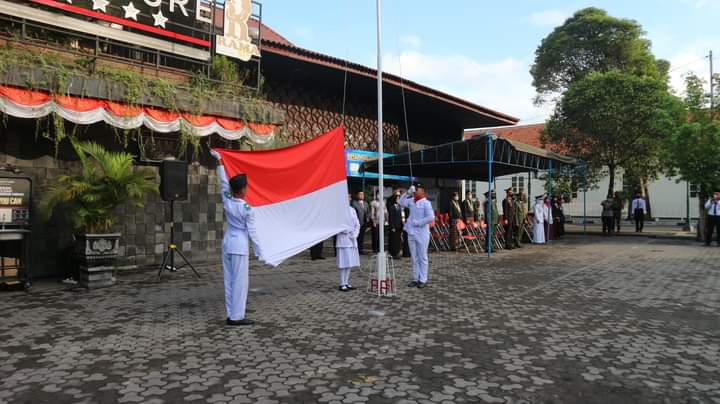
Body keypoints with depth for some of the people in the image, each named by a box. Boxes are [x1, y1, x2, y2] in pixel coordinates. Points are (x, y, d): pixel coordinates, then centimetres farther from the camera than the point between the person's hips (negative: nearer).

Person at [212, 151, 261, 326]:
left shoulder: (226, 200, -1)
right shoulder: (247, 209, -14)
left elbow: (223, 182, 13)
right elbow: (251, 232, -11)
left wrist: (219, 161, 22)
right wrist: (259, 252, -2)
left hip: (227, 242, 7)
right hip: (240, 245, -7)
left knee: (229, 280, 9)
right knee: (240, 281, -2)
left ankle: (230, 315, 14)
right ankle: (236, 317, 0)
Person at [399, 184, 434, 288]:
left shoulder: (426, 203, -11)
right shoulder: (411, 201, 9)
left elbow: (431, 217, -18)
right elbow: (401, 202, 11)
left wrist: (418, 222, -14)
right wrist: (407, 193, 1)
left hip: (422, 234, -7)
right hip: (411, 233, 7)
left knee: (422, 257, 2)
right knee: (414, 258, 12)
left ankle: (423, 280, 9)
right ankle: (415, 278, 19)